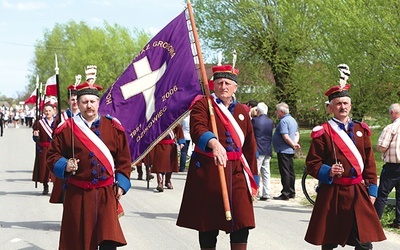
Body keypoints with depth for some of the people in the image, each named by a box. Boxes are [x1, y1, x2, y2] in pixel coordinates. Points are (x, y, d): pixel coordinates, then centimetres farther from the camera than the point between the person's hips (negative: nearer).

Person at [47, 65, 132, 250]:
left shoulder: (113, 127, 4)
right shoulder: (66, 129, 0)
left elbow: (124, 159, 8)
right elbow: (53, 155, 6)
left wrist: (121, 184, 3)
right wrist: (65, 166, -14)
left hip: (106, 192, 0)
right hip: (77, 193, 0)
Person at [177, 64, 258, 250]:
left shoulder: (242, 111, 14)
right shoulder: (202, 105, -1)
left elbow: (250, 148, 16)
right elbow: (198, 129, -22)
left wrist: (253, 179, 13)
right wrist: (213, 143, -42)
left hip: (236, 172, 4)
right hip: (207, 172, -4)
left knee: (242, 225, -3)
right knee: (208, 226, 2)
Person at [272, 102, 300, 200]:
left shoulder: (283, 121, -16)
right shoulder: (293, 120, 16)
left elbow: (285, 137, -22)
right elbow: (297, 134, 17)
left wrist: (293, 144, -9)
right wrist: (295, 143, 2)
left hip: (283, 151, -10)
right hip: (290, 151, 10)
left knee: (285, 172, -7)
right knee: (290, 172, 14)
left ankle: (285, 194, -6)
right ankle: (291, 192, 20)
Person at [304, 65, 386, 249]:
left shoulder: (361, 130, 11)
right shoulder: (322, 132, -2)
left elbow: (370, 163, 12)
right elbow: (312, 163, -2)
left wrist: (372, 190, 6)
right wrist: (327, 172, -20)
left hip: (359, 193, 3)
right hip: (332, 193, -3)